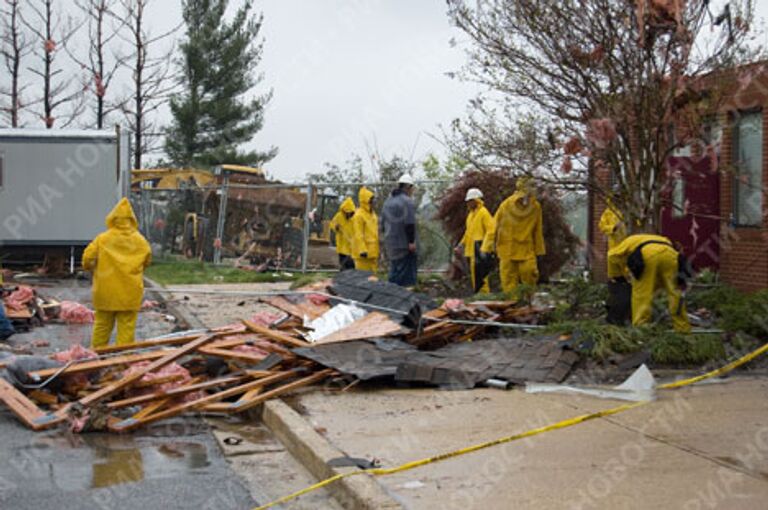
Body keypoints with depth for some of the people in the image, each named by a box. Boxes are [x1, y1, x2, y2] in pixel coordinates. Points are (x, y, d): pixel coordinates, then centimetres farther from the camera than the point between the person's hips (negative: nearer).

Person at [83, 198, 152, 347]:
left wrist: (91, 268, 12)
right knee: (127, 326, 6)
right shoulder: (140, 241, -3)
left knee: (102, 325, 13)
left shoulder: (102, 239, -9)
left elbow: (87, 257, -10)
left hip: (106, 291, 0)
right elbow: (147, 261, 8)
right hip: (130, 293, 0)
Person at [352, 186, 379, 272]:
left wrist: (377, 250, 22)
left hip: (372, 251, 9)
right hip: (364, 252, -9)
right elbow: (358, 234, -18)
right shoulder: (359, 215, -13)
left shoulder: (372, 214, 15)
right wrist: (362, 250, -23)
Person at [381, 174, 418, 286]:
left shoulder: (388, 200, 14)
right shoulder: (407, 202, -13)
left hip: (390, 242, 8)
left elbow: (383, 221, 21)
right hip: (403, 242, -8)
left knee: (394, 270, 15)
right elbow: (409, 224, -18)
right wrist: (411, 241, -16)